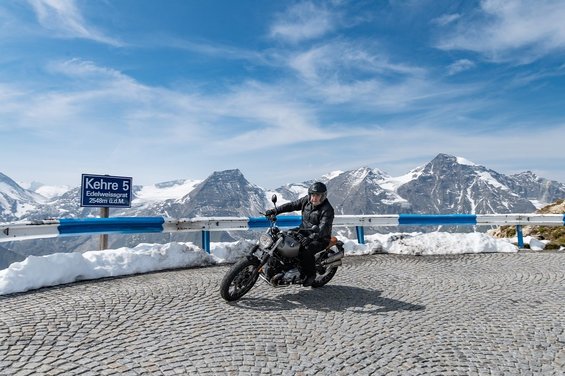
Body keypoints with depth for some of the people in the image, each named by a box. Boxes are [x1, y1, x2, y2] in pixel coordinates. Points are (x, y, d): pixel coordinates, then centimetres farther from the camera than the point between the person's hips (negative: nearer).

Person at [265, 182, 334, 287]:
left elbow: (323, 228, -30)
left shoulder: (327, 209, -19)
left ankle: (311, 275, -7)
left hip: (320, 239, -7)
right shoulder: (307, 200, 2)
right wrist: (275, 211, -4)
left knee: (306, 251, -32)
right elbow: (292, 205, 6)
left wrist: (311, 237, -46)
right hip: (304, 233, 7)